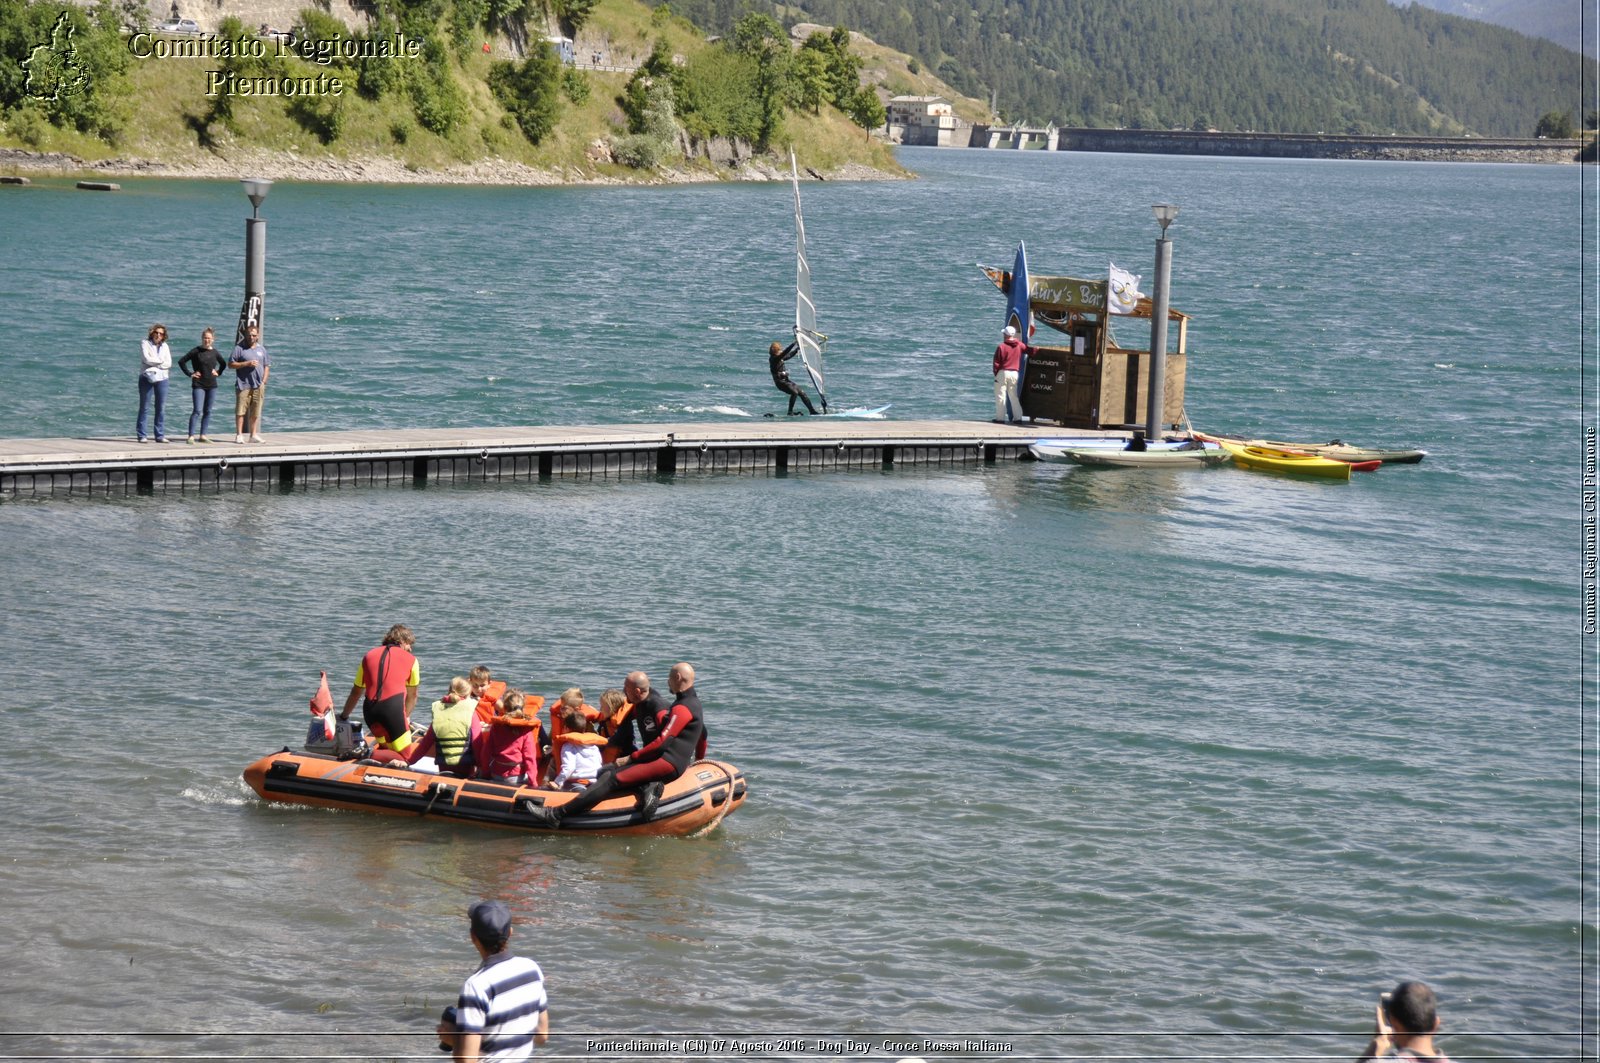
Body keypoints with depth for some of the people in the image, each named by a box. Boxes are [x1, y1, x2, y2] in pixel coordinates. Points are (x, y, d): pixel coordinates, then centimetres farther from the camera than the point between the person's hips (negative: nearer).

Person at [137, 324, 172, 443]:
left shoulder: (164, 346, 13)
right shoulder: (145, 343, 2)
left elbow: (168, 363, 2)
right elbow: (146, 359, -13)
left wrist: (154, 362, -9)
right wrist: (161, 361, -3)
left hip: (161, 378, 4)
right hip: (147, 378, -4)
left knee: (161, 408, 2)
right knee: (144, 407, -3)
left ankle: (160, 435, 7)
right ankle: (141, 435, -1)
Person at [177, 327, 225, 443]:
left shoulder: (214, 352, 7)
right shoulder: (196, 351, -6)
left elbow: (223, 363, 25)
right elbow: (181, 361, -5)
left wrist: (218, 373, 10)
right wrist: (190, 374, -7)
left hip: (211, 385, 5)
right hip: (198, 385, -5)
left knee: (207, 411, 7)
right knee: (197, 411, -12)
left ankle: (203, 435, 14)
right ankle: (191, 436, -10)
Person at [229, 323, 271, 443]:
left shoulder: (261, 349, 15)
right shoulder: (239, 348, 1)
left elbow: (267, 366, 18)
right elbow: (231, 364, -3)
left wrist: (263, 381, 5)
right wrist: (247, 363, -12)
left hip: (258, 386, 4)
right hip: (244, 384, -4)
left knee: (255, 412, 6)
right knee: (240, 411, -5)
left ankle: (254, 435, 12)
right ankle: (239, 435, -3)